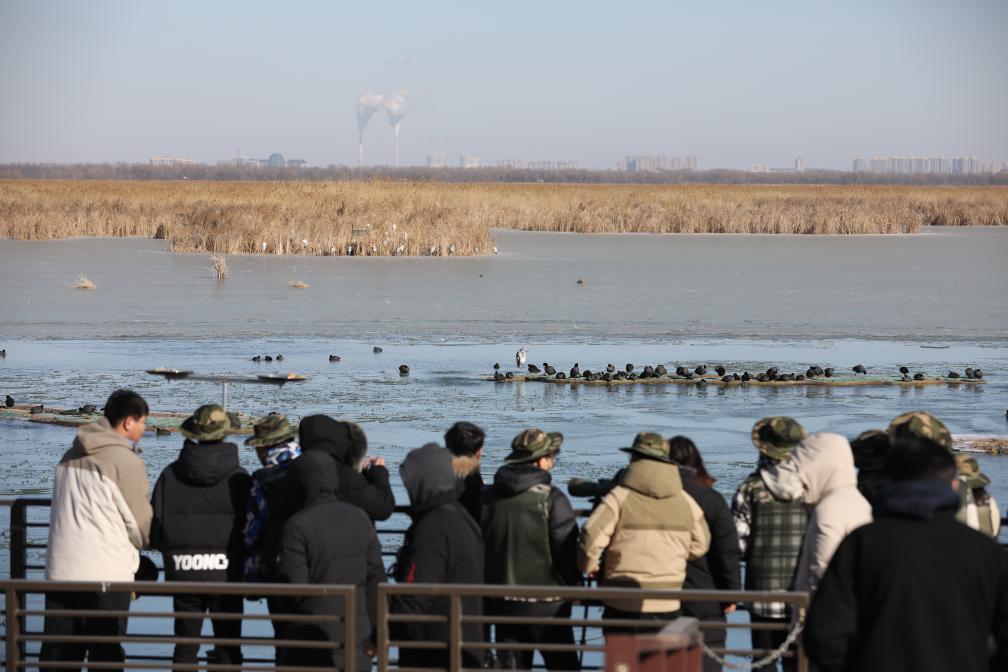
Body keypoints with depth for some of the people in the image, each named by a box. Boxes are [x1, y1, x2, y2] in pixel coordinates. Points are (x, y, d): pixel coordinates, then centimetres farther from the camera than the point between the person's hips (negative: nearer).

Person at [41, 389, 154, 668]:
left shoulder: (71, 456, 13)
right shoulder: (126, 461, -9)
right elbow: (142, 526, -5)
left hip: (60, 571, 6)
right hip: (106, 575, -6)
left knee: (55, 656, 8)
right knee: (106, 656, 1)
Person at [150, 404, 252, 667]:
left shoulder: (170, 475, -2)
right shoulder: (238, 478, -8)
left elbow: (154, 526, -1)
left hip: (182, 571, 2)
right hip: (226, 573, -2)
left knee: (185, 647, 11)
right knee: (227, 646, 5)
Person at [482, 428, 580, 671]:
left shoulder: (489, 499, 0)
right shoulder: (551, 499, -15)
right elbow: (567, 550, -12)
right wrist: (574, 586, 6)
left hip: (503, 603, 5)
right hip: (545, 605, -4)